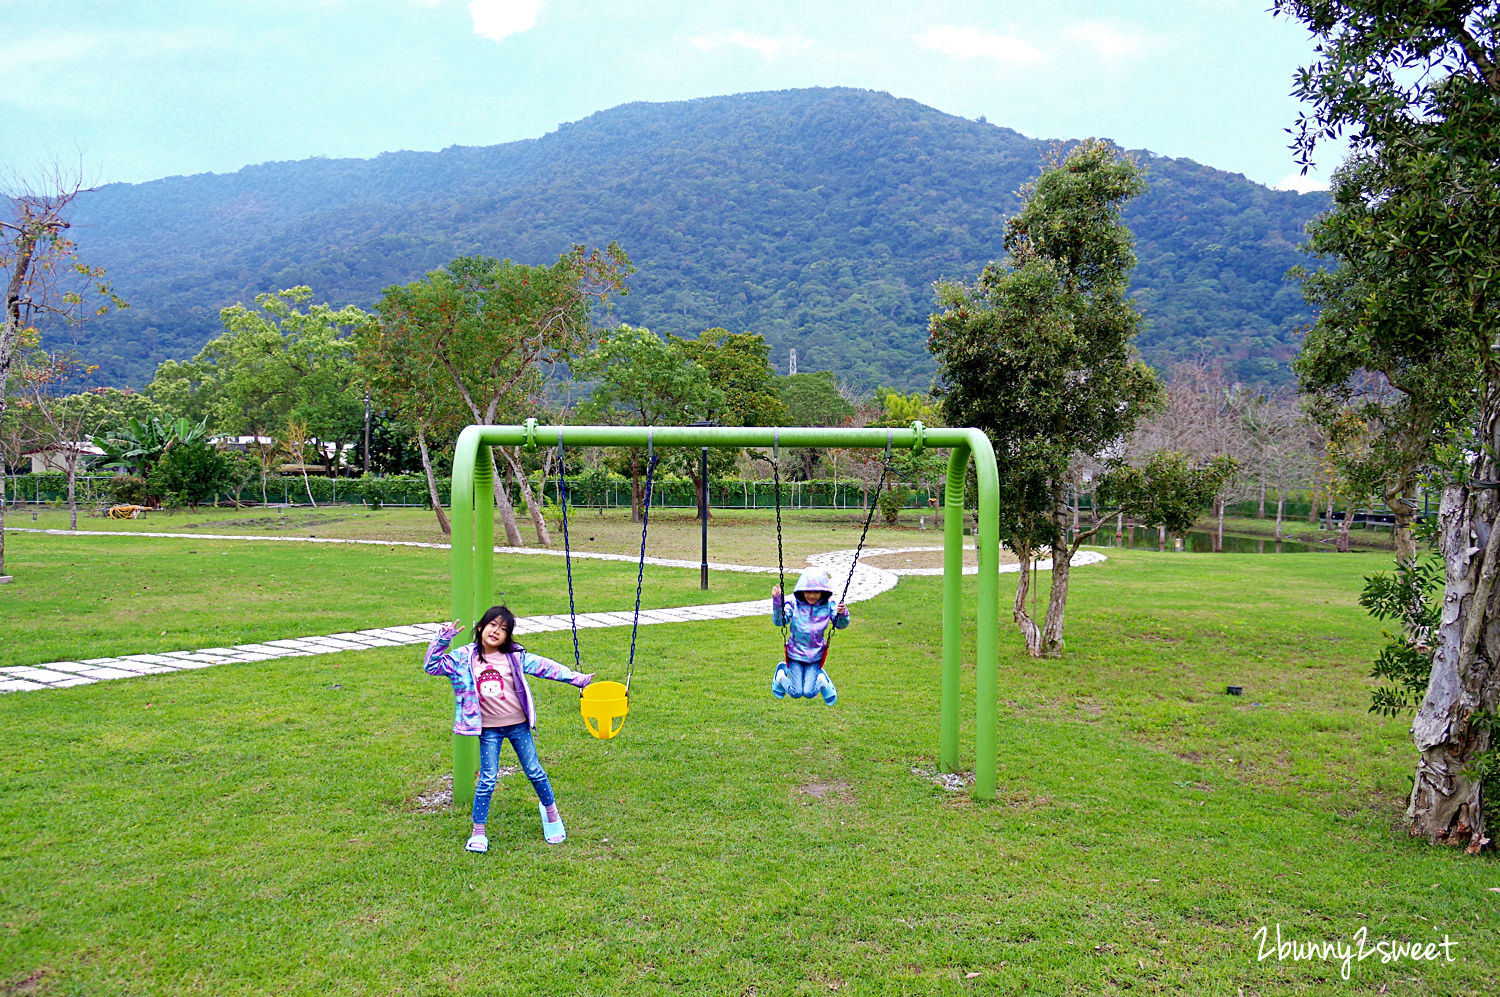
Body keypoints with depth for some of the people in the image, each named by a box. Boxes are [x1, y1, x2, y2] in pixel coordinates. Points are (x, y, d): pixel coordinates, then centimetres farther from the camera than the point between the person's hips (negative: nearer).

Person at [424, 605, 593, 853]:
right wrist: (443, 638, -12)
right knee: (487, 779, -2)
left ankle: (550, 810, 33)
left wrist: (577, 678, -3)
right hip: (489, 729, -1)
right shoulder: (464, 658, -3)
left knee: (534, 771, 8)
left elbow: (545, 667, -1)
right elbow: (431, 666, -2)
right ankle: (478, 832, 12)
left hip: (517, 724, 1)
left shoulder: (515, 656, -3)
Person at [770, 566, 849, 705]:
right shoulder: (794, 602, -14)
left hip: (816, 655, 1)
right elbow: (779, 621, -21)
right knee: (796, 693, 0)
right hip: (795, 652, -1)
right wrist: (777, 600, -35)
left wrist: (843, 614, -30)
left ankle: (822, 680, 30)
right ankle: (781, 674, 30)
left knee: (809, 693, -4)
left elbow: (840, 624, -7)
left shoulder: (828, 604, -9)